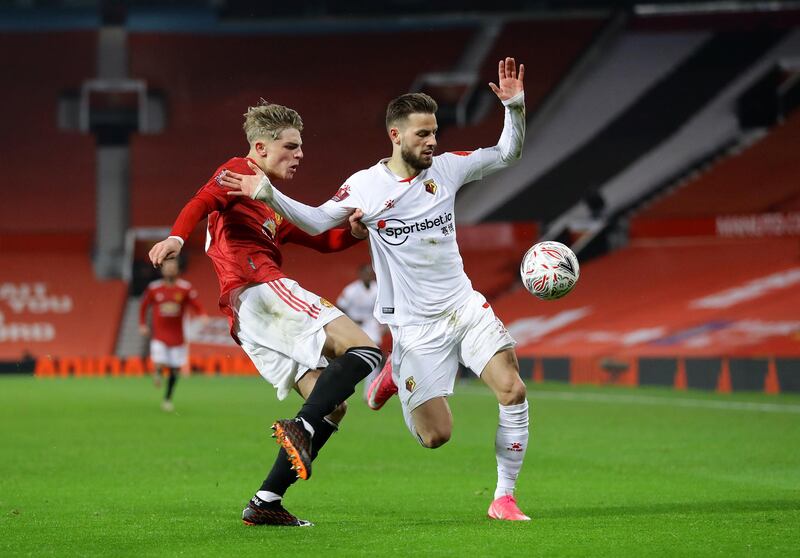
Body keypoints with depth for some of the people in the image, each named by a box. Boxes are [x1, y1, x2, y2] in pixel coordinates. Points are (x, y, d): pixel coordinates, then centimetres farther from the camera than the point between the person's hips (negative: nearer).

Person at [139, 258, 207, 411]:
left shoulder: (185, 288, -3)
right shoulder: (154, 288, -2)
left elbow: (195, 305, -3)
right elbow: (143, 306, 12)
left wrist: (203, 315, -23)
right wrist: (142, 324, 6)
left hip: (177, 335, 1)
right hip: (159, 335, -1)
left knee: (174, 370, 5)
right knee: (159, 365, -17)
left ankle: (168, 399, 21)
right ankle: (157, 372, 20)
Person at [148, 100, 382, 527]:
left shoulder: (274, 207, 34)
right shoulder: (240, 173, 6)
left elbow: (318, 239, 36)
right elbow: (203, 200, -13)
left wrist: (352, 231, 14)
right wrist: (177, 236, -33)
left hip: (248, 323, 10)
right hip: (262, 290, -10)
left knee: (331, 407, 5)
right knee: (363, 350, -19)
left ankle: (266, 503, -1)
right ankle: (300, 428, -30)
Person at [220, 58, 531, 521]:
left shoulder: (447, 167, 2)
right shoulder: (365, 186, -7)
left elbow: (507, 154, 8)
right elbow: (316, 222, -6)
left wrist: (515, 107, -9)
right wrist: (269, 195, -20)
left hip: (464, 307, 3)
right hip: (414, 324, -3)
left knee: (513, 390, -16)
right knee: (435, 436, -6)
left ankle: (504, 499, -1)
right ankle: (395, 375, 28)